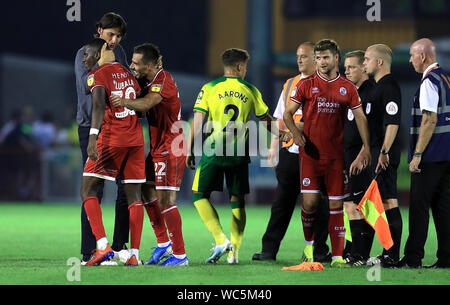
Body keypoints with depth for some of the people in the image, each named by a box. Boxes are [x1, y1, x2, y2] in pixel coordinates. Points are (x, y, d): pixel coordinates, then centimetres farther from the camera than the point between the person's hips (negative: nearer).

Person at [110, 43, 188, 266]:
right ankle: (163, 243, 22)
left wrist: (124, 102, -54)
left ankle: (180, 255, -6)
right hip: (158, 148, 10)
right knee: (147, 191, 13)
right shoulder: (153, 80, 12)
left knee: (165, 200, -11)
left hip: (170, 149, -10)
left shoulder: (163, 80, -19)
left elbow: (146, 104, -37)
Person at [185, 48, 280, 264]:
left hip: (213, 150, -2)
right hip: (239, 153, 2)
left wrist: (190, 150, 3)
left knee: (200, 195, 6)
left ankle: (221, 239, -11)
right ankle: (234, 252, 7)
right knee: (237, 201, 11)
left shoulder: (209, 89, 2)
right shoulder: (250, 91, 7)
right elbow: (267, 121, 14)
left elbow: (197, 121, -3)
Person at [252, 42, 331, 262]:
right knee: (282, 201, 4)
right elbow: (280, 117, 19)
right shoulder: (290, 84, 16)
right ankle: (269, 249, 5)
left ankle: (319, 250, 8)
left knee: (317, 203, 1)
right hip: (289, 151, 4)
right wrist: (274, 146, 13)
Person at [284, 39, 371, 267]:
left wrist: (366, 148, 3)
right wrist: (295, 132, -15)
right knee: (310, 201, -9)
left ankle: (337, 256, 3)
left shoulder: (347, 88, 7)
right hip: (310, 153, -1)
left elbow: (360, 117, 11)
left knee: (336, 204, 0)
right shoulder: (306, 85, 2)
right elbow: (288, 113, 4)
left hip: (336, 154, 1)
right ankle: (309, 244, 16)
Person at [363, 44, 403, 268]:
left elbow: (393, 123, -21)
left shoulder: (389, 87, -13)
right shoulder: (380, 86, 19)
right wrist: (378, 152, 21)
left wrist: (384, 152, -24)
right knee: (385, 202, 10)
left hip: (386, 154, -10)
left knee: (389, 201, -10)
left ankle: (392, 256, -10)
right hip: (378, 152, 10)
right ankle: (389, 254, 12)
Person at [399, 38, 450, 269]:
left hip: (431, 155, -9)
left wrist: (417, 154, -18)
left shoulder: (429, 82, -13)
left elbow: (430, 121, -20)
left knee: (419, 206, -5)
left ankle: (413, 258, -4)